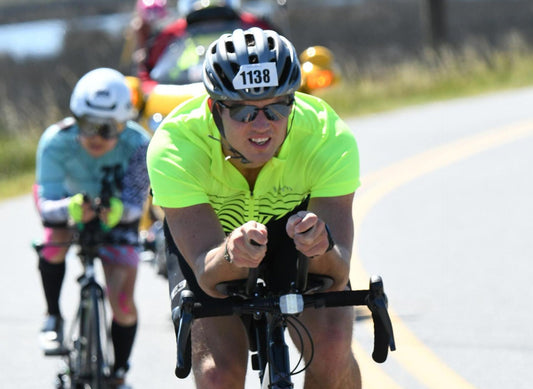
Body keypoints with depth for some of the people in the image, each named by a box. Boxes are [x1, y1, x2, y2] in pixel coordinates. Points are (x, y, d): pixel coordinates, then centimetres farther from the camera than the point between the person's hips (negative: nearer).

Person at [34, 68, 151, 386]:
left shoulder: (137, 144, -34)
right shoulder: (56, 141, -34)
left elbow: (136, 204, -33)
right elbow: (47, 204, -38)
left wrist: (120, 211, -57)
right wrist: (70, 208, -61)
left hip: (116, 214, 0)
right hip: (69, 199, 0)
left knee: (124, 305, -11)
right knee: (55, 241, -34)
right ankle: (53, 317, -9)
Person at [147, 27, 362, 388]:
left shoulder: (329, 138, -34)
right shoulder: (174, 146, -36)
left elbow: (337, 276, -37)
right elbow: (209, 276, -39)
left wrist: (322, 245, -60)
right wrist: (231, 253, -63)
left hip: (294, 220, 1)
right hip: (208, 227, 0)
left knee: (331, 346, -24)